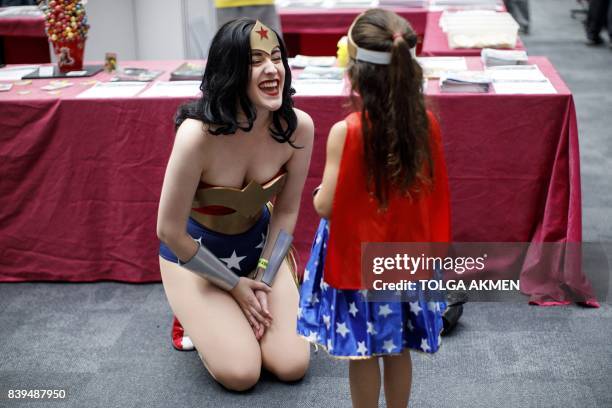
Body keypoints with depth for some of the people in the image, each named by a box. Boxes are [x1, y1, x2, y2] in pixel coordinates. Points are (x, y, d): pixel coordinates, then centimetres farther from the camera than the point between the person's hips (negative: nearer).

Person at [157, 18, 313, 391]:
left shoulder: (298, 126, -20)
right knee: (241, 374, -13)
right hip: (193, 253, -3)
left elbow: (287, 210, -6)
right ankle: (199, 316, 18)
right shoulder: (198, 134, -33)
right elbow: (170, 231, -23)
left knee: (292, 366, -6)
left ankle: (233, 312, 23)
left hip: (259, 245, 4)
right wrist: (235, 285, -13)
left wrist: (262, 280, -10)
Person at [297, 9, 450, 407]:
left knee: (362, 352, 11)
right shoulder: (426, 123, -9)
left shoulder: (346, 132, -22)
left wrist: (318, 194, 3)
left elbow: (326, 206, -18)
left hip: (358, 259, -4)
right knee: (399, 349, 19)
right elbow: (432, 191, 2)